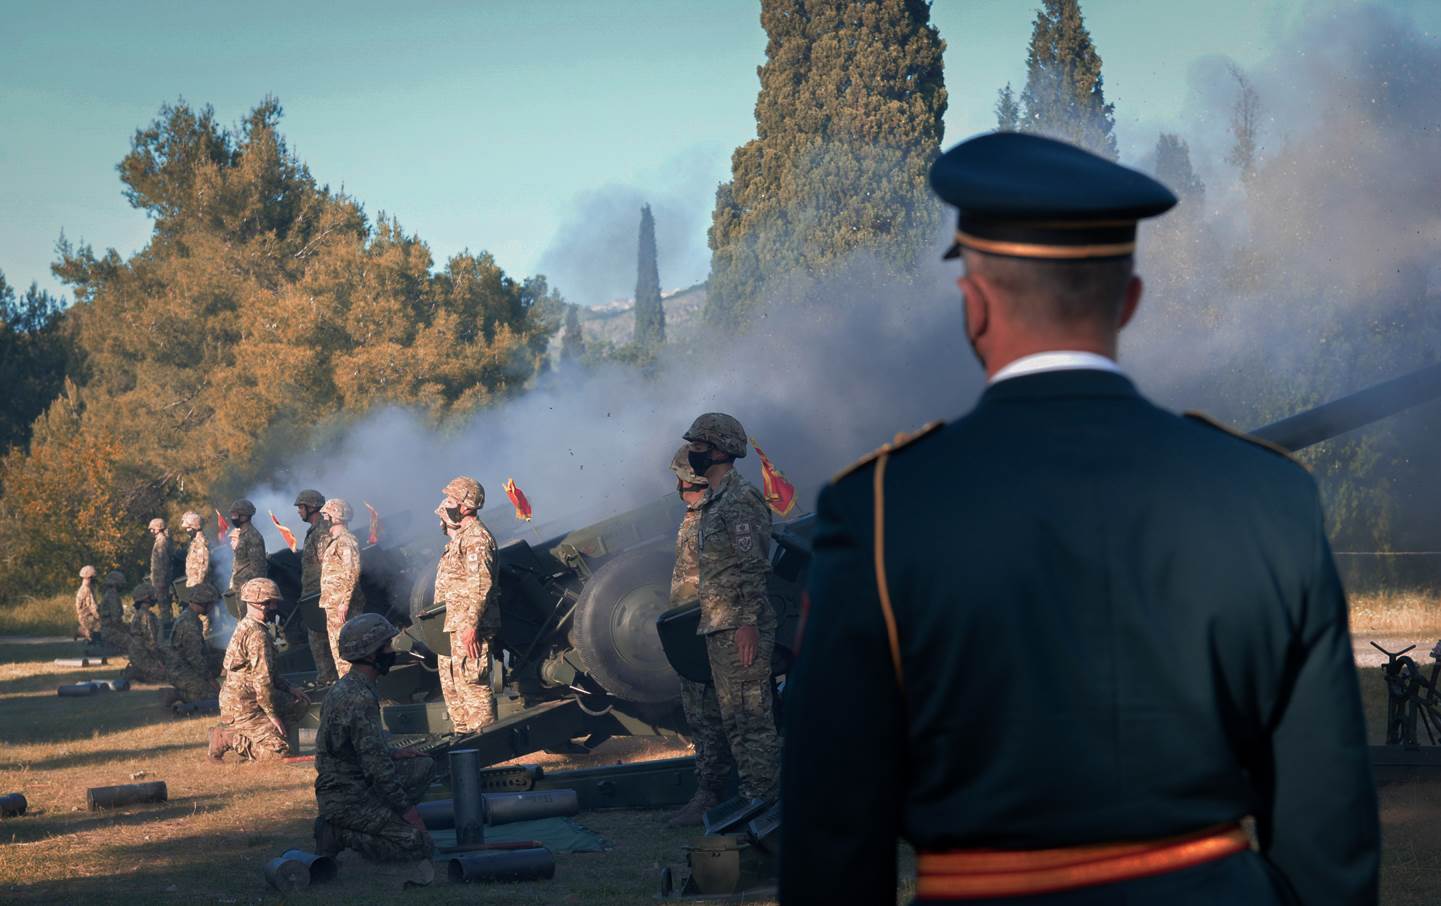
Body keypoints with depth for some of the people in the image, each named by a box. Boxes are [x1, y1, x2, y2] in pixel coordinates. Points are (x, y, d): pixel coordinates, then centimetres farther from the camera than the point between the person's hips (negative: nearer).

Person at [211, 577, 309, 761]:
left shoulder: (245, 627, 13)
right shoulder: (257, 635, -21)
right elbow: (262, 680, -23)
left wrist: (289, 689, 16)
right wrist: (273, 715, -16)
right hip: (242, 709, -10)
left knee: (301, 703, 15)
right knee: (280, 750, -15)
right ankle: (226, 738, -7)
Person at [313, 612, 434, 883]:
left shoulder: (345, 688, 11)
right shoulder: (360, 699, -22)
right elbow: (377, 767, -24)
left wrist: (392, 754, 14)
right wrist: (408, 810, -17)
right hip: (347, 798, -10)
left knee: (424, 766, 15)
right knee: (420, 845, -13)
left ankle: (385, 825, 7)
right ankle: (339, 835, -8)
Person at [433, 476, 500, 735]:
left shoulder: (475, 536, -14)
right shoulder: (459, 536, 19)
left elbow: (480, 584, -23)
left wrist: (470, 625, -27)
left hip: (467, 629, -11)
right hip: (451, 627, 11)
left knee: (472, 685, -10)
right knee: (451, 685, 16)